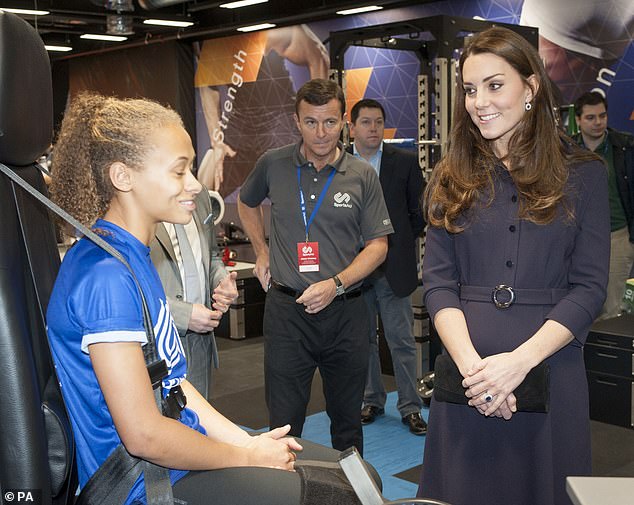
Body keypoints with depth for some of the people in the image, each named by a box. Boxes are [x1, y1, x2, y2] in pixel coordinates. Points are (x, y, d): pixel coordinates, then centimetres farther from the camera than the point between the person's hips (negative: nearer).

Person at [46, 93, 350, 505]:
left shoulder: (134, 256, 8)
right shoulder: (105, 274, -23)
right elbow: (144, 435, -23)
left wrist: (248, 441, 2)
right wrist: (250, 456, -10)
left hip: (178, 456, 9)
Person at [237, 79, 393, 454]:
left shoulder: (362, 176, 0)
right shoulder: (273, 165, 2)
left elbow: (378, 244, 1)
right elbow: (247, 203, 23)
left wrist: (336, 284, -13)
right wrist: (262, 252, 12)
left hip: (345, 310, 1)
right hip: (287, 310, 0)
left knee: (348, 420, 15)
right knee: (284, 425, 2)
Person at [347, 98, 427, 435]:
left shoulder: (405, 162, 1)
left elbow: (419, 213, 7)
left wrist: (398, 243, 4)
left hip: (393, 268, -1)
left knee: (402, 341, 2)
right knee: (362, 340, 12)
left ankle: (410, 407, 13)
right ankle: (372, 401, 26)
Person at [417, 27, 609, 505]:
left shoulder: (582, 173, 1)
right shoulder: (453, 178, 7)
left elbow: (589, 287, -4)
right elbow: (438, 281, 0)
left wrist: (519, 360, -16)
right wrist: (471, 363, -15)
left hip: (549, 371, -1)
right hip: (465, 374, 2)